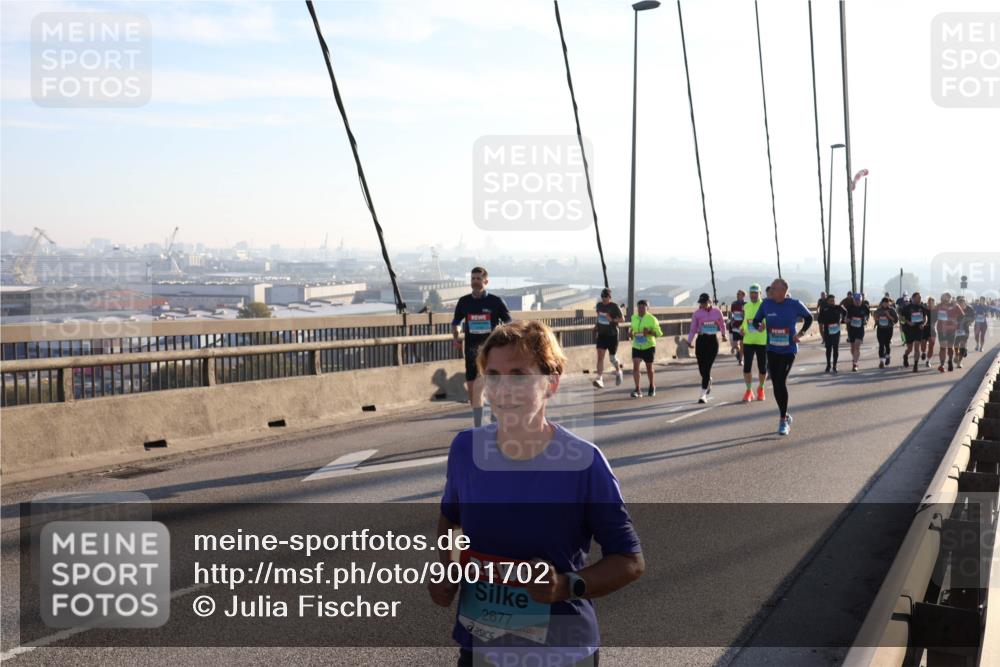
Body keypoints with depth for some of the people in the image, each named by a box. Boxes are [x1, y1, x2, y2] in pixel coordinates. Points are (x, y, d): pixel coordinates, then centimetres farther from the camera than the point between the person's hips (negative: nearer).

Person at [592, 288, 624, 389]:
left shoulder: (614, 306, -10)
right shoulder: (599, 305, 5)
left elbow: (622, 319, -6)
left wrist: (612, 320, -22)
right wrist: (597, 325, 9)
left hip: (612, 335, -3)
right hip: (601, 334, 3)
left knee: (613, 358, 8)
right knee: (600, 356, -11)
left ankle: (618, 372, 38)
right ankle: (599, 379, -15)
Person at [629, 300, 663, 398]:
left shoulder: (652, 319, -9)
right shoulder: (634, 318, 5)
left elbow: (659, 333, -9)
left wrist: (649, 332, -26)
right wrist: (630, 333, 3)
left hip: (649, 346, -3)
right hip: (636, 347, 3)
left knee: (649, 368, 10)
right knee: (635, 366, -14)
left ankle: (652, 386, 35)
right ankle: (637, 390, -16)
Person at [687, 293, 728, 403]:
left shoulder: (717, 312, 0)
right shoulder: (697, 313, 0)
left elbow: (722, 324, 16)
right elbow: (693, 328, 2)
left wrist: (724, 334, 29)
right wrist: (689, 341, -7)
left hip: (713, 340, -1)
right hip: (701, 340, 1)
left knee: (707, 367, -9)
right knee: (702, 368, 5)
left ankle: (703, 394, -7)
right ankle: (708, 381, 40)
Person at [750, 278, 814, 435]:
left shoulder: (795, 304, -9)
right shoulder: (766, 304, -4)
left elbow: (809, 317, 8)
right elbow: (756, 320, 7)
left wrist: (801, 333, -6)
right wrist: (758, 325, -17)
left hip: (789, 350, -4)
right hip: (772, 349, 4)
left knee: (781, 382, -14)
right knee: (775, 384, 7)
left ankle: (783, 420, -1)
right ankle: (785, 416, 27)